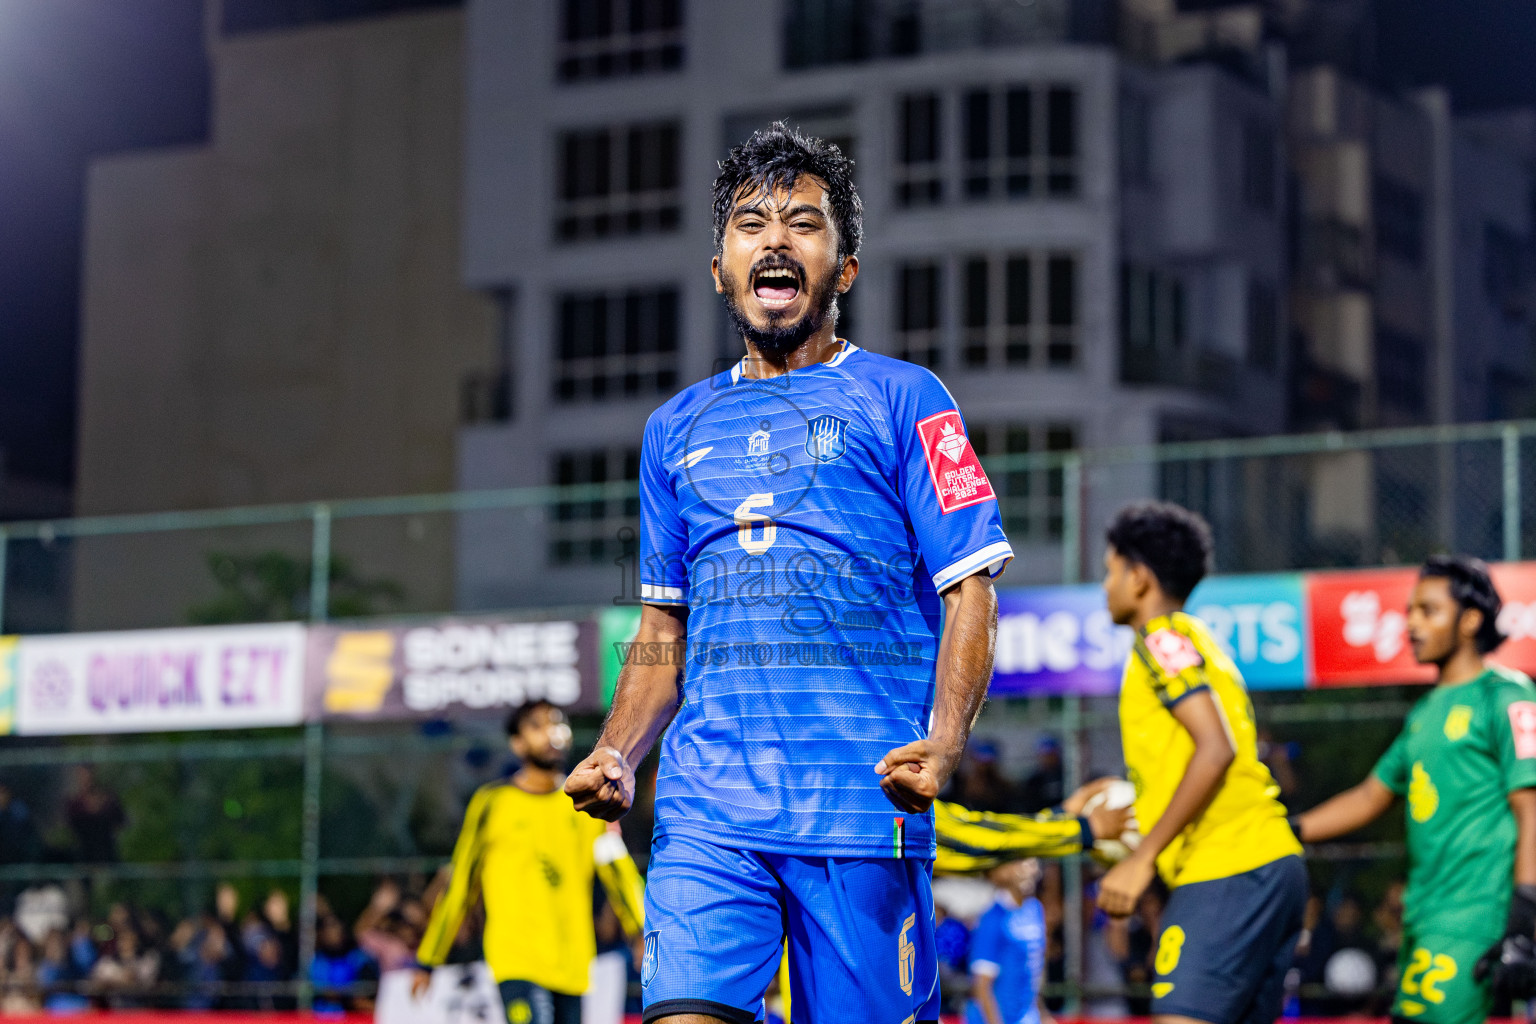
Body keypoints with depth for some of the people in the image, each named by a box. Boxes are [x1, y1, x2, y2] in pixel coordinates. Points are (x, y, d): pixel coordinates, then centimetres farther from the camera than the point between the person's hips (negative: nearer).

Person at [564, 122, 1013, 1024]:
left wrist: (942, 746, -17)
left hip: (862, 805, -3)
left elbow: (970, 589, -1)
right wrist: (616, 756, 6)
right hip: (707, 804, 3)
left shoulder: (903, 399, 6)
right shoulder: (678, 428, 19)